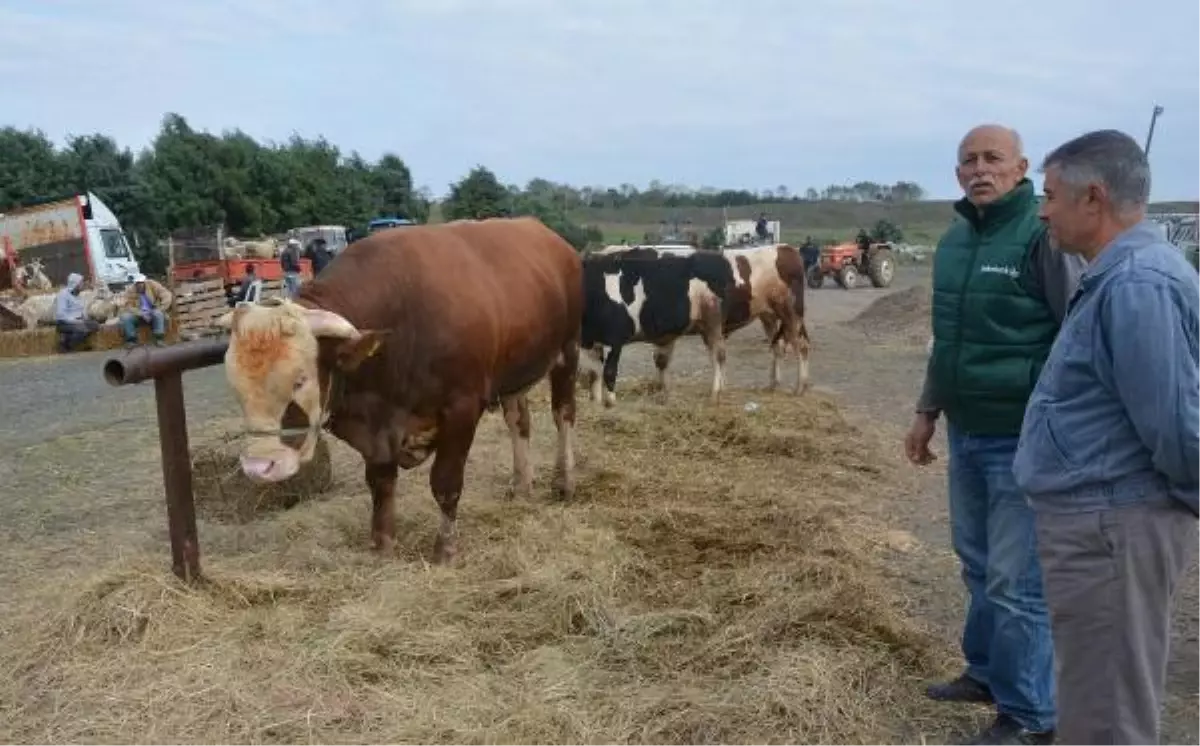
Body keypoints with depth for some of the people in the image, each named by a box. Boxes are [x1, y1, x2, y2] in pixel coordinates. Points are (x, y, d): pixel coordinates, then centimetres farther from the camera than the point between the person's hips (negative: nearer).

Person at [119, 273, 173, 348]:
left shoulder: (153, 285, -9)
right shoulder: (130, 290, -8)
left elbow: (167, 296, -13)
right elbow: (127, 306, -13)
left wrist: (160, 310, -21)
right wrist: (142, 314, -23)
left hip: (153, 314, -1)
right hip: (138, 315, 1)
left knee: (158, 314, -35)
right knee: (125, 317, -28)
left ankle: (159, 339, -28)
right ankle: (132, 340, -15)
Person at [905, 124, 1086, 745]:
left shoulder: (1044, 235, -13)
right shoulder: (953, 240, 10)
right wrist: (928, 411, 20)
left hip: (1023, 437, -7)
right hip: (966, 433, 7)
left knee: (1018, 580, -1)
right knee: (978, 564, 19)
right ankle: (987, 671, 36)